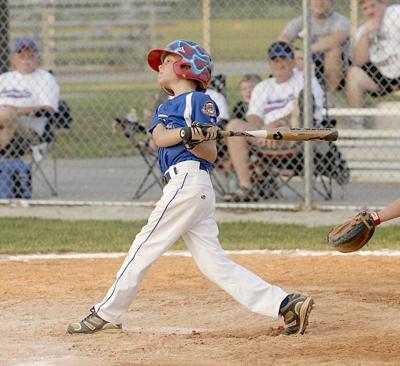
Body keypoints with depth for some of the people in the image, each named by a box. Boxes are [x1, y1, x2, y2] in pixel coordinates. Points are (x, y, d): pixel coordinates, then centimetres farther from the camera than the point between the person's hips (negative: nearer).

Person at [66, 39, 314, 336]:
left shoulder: (198, 100, 1)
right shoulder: (165, 108, 26)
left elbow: (211, 153, -5)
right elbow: (160, 137, 2)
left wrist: (193, 140, -25)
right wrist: (188, 133, -17)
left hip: (188, 180, -8)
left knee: (145, 247, -4)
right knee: (214, 263, 0)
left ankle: (107, 314, 1)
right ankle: (285, 305, -6)